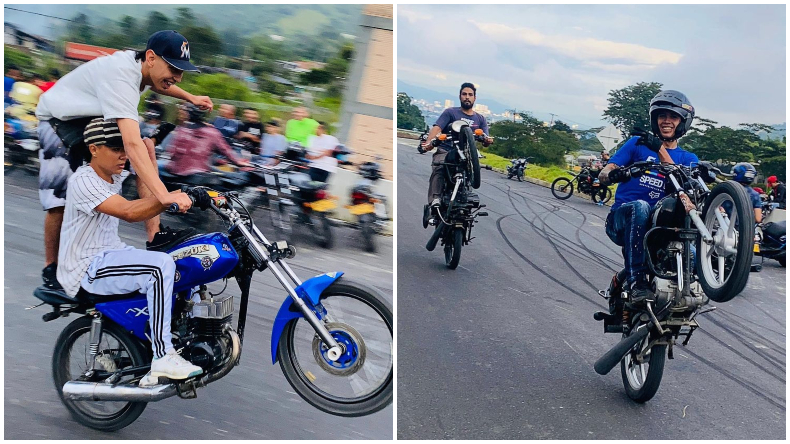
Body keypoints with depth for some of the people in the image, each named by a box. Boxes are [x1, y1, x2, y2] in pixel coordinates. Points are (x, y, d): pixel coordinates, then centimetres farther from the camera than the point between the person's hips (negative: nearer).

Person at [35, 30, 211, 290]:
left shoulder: (144, 67, -11)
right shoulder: (121, 76, -39)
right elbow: (131, 144, -51)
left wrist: (190, 97, 18)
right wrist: (164, 195, -59)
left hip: (95, 116, 8)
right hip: (59, 120, -8)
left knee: (147, 145, -12)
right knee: (60, 199, -13)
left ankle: (154, 235, -14)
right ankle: (51, 268, 10)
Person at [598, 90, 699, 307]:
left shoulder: (688, 159, 16)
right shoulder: (638, 143, 12)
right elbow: (607, 170, 0)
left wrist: (661, 151, -18)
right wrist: (606, 173, -26)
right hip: (622, 218, -2)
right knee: (640, 206, -37)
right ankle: (636, 280, -39)